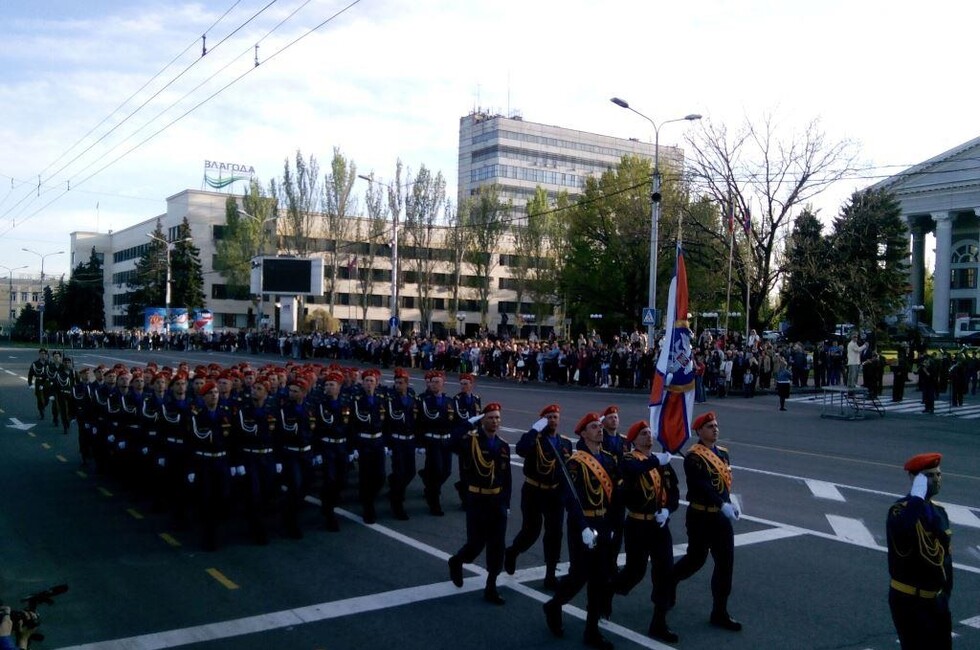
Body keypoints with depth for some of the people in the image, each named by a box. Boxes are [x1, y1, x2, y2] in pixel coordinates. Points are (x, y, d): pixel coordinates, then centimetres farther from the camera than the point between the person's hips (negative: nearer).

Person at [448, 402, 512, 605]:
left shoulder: (504, 446, 6)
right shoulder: (470, 441, -10)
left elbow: (506, 477, 10)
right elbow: (452, 442, -34)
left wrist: (506, 503, 7)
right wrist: (470, 423, -28)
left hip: (498, 501, 5)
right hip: (477, 501, -5)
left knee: (497, 546, 5)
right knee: (477, 542, 0)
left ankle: (491, 588, 16)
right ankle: (456, 562, 33)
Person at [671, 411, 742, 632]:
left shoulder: (723, 453, 8)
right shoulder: (693, 457, -17)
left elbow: (725, 482, 15)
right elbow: (701, 486, -28)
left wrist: (730, 503, 1)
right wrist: (723, 505, -37)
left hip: (720, 516, 7)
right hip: (701, 517, -7)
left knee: (726, 562, 6)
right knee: (696, 559, 6)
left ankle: (720, 612, 15)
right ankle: (668, 582, 34)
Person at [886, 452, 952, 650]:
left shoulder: (939, 511, 8)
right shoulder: (901, 509, -18)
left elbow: (945, 556, 16)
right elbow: (903, 529, -45)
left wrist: (946, 593, 18)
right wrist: (917, 494, -36)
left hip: (936, 599, 8)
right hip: (909, 600, -8)